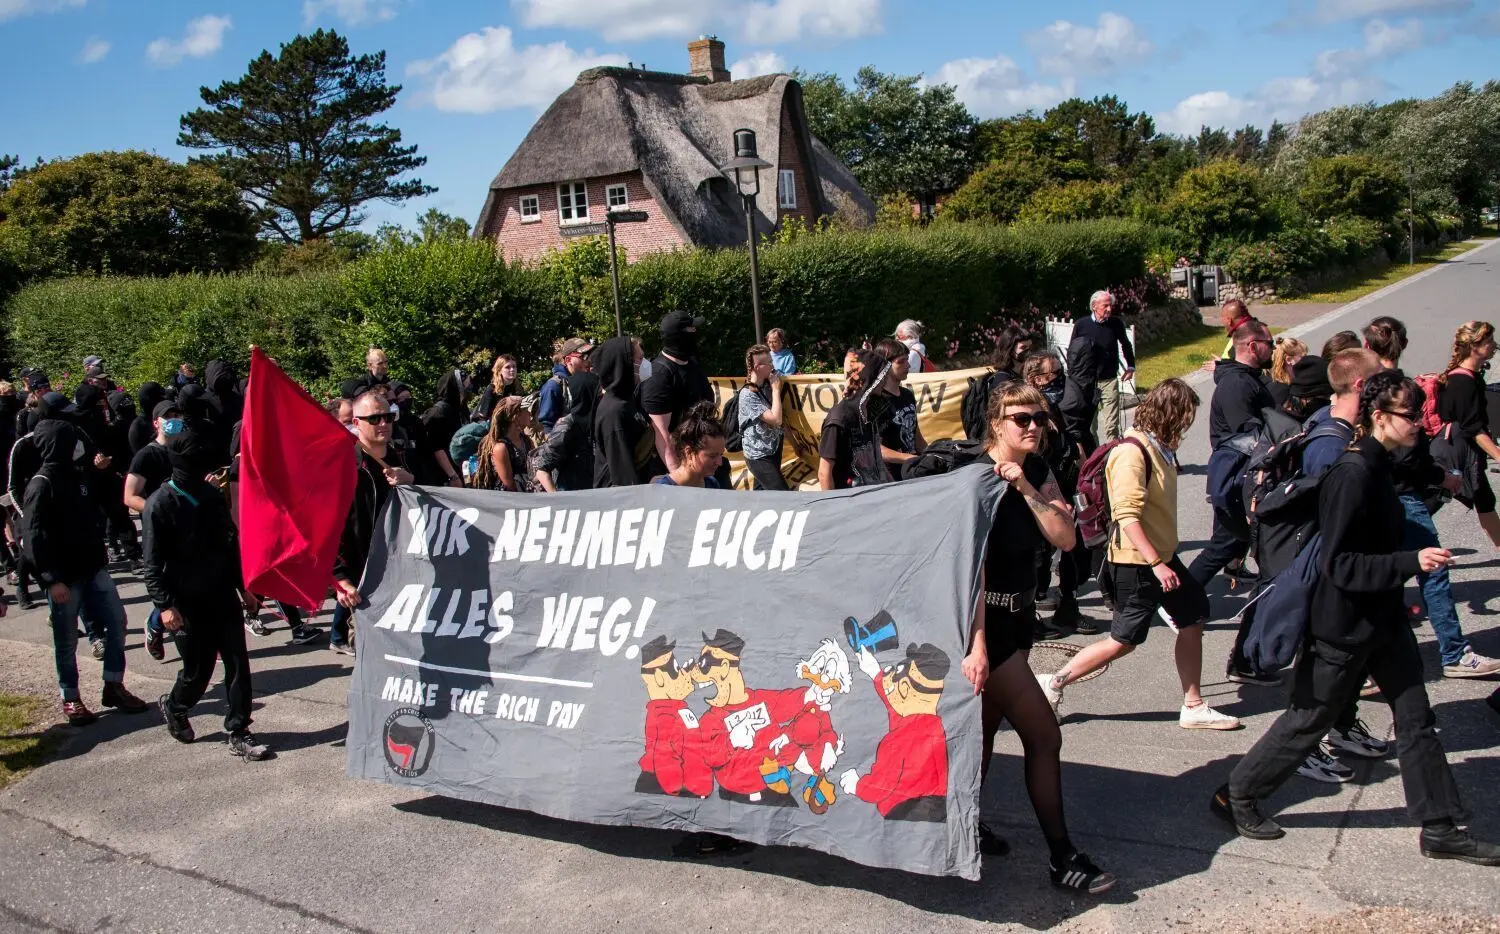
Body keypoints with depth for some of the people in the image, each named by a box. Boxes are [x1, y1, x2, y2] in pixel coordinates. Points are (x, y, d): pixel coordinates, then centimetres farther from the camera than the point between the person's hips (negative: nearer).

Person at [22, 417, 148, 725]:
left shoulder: (77, 476, 8)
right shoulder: (42, 484, -15)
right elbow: (33, 537, -19)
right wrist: (52, 580, -22)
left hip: (93, 569, 7)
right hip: (63, 577, -7)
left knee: (117, 621, 7)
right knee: (66, 641, 5)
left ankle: (113, 687, 19)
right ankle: (70, 699, 19)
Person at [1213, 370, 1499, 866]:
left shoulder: (1378, 466, 6)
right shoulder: (1352, 474, -24)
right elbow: (1339, 564, -27)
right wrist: (1411, 562, -29)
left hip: (1383, 619, 9)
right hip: (1344, 625, -9)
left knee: (1417, 721, 11)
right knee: (1307, 721, 4)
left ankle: (1439, 829, 21)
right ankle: (1235, 795, 20)